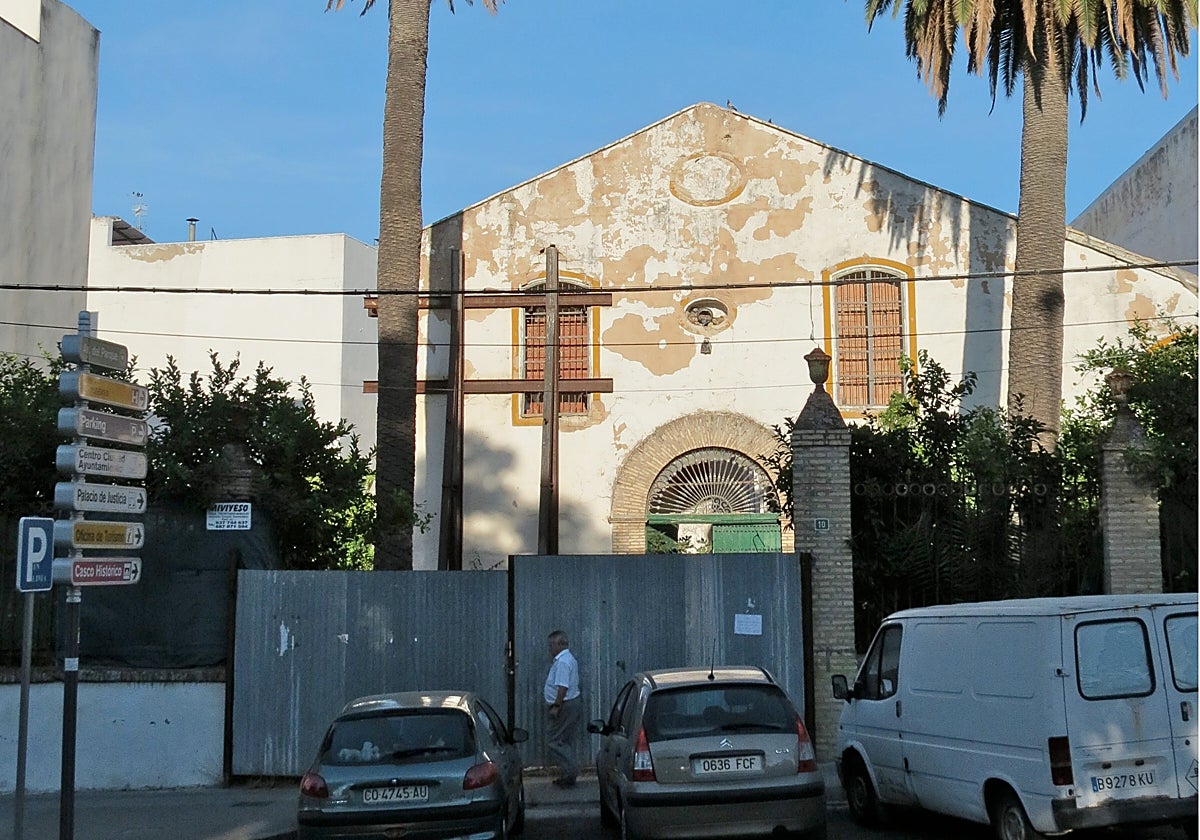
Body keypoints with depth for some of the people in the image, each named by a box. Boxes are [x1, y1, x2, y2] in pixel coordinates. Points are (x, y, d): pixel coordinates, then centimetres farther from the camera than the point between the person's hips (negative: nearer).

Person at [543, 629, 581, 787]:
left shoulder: (562, 662, -18)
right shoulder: (569, 659, 16)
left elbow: (563, 686, -25)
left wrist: (556, 706, -24)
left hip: (564, 707, -11)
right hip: (573, 704, 11)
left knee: (554, 741, -6)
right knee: (566, 741, 13)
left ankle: (570, 770, -11)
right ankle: (568, 776, 16)